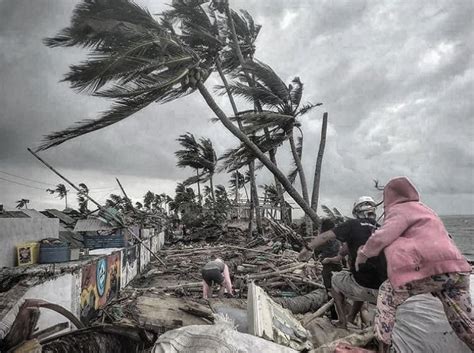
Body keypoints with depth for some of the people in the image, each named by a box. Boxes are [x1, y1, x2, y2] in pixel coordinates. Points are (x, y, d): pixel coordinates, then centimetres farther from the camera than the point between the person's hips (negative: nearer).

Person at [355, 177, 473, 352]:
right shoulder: (423, 209, 29)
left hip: (431, 269, -8)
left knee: (386, 295, 10)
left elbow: (381, 238, -12)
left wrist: (362, 255, 5)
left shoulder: (400, 210, 2)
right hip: (457, 269, 8)